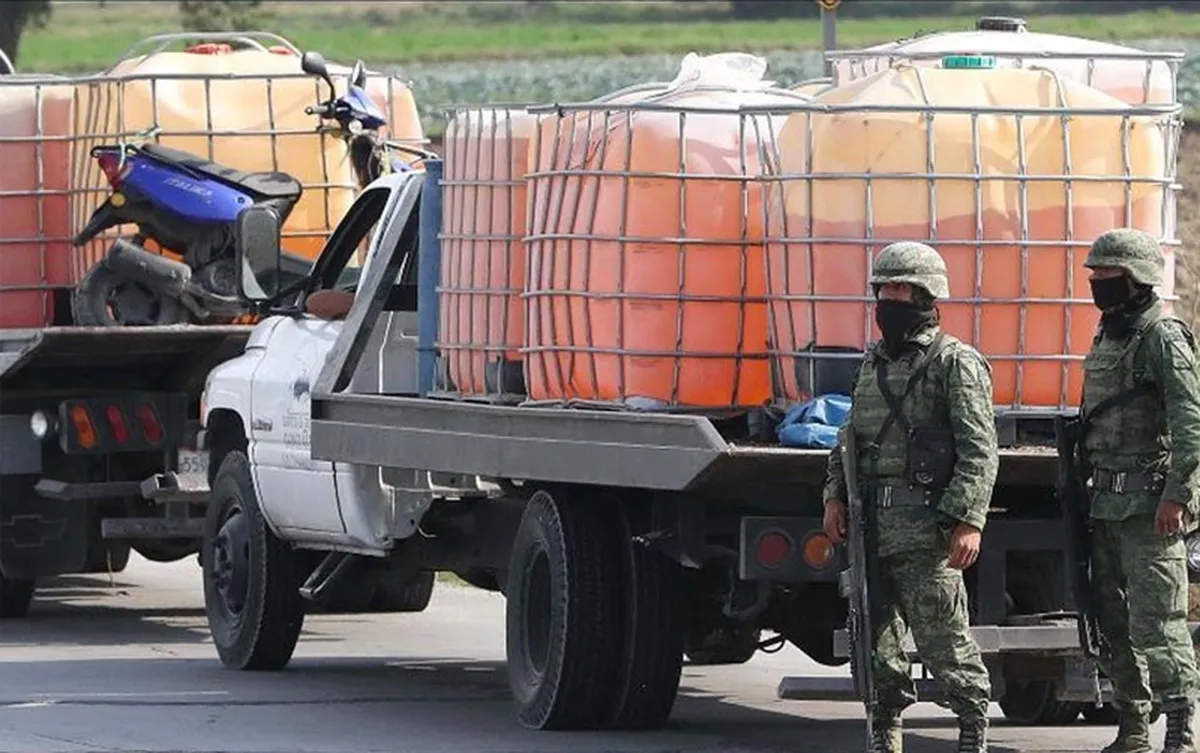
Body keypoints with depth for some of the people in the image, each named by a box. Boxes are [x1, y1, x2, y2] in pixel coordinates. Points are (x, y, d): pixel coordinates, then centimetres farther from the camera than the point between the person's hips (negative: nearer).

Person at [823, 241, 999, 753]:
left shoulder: (956, 363, -4)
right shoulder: (873, 364, 18)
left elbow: (979, 451, -11)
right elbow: (850, 438, 25)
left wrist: (969, 520, -19)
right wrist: (835, 496, 11)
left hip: (926, 527, -7)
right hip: (871, 523, 7)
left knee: (943, 640, -5)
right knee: (872, 639, 9)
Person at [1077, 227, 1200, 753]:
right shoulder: (1107, 338, 18)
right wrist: (1088, 487, 20)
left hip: (1150, 504, -9)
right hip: (1108, 502, 9)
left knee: (1156, 621, -11)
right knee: (1113, 621, 10)